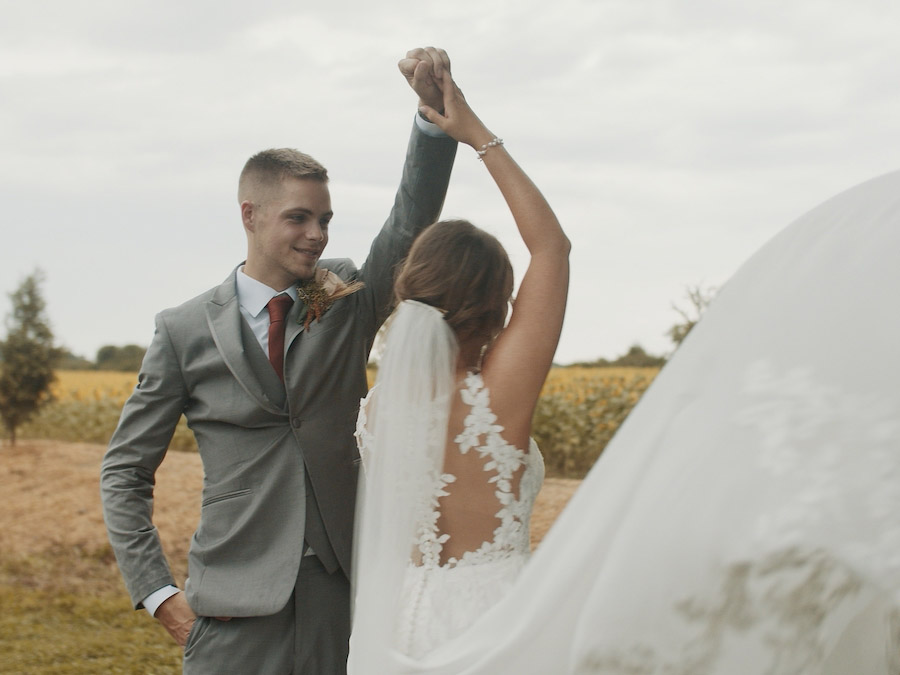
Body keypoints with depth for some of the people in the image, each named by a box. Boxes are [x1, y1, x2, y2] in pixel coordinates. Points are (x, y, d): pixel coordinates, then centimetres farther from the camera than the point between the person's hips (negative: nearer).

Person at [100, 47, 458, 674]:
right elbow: (125, 471, 5)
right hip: (238, 606, -2)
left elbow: (413, 220, -9)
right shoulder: (185, 331, 1)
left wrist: (435, 108, -24)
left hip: (341, 593, 2)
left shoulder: (348, 303, 6)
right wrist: (158, 595, -3)